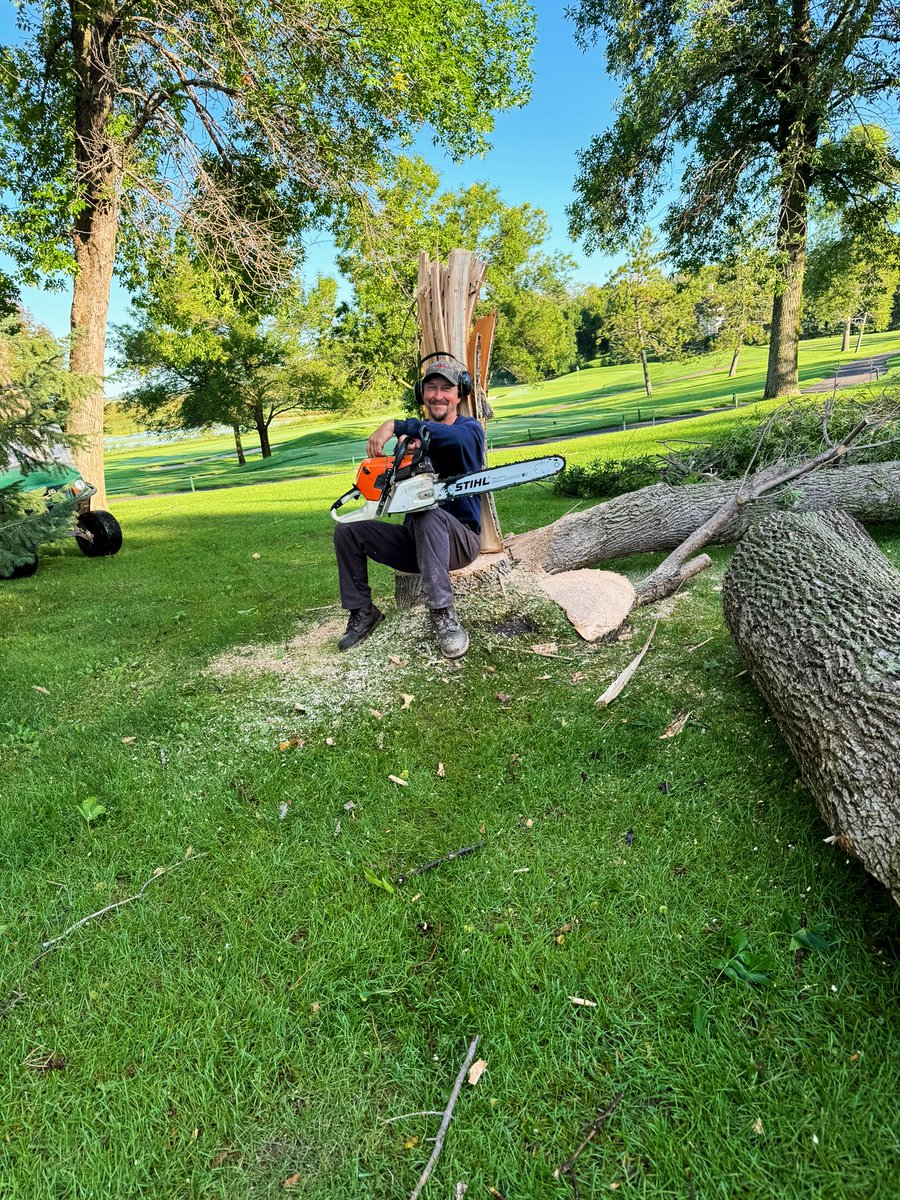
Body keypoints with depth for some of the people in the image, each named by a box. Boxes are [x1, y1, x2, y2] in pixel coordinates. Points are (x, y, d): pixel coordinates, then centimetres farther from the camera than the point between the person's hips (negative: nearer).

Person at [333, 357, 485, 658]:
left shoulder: (470, 428, -4)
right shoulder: (416, 434, 11)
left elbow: (455, 437, -31)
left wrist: (395, 426, -31)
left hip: (459, 539, -5)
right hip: (415, 539, 5)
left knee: (428, 515, -37)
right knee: (347, 531, -5)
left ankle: (443, 616, -34)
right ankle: (362, 612, 5)